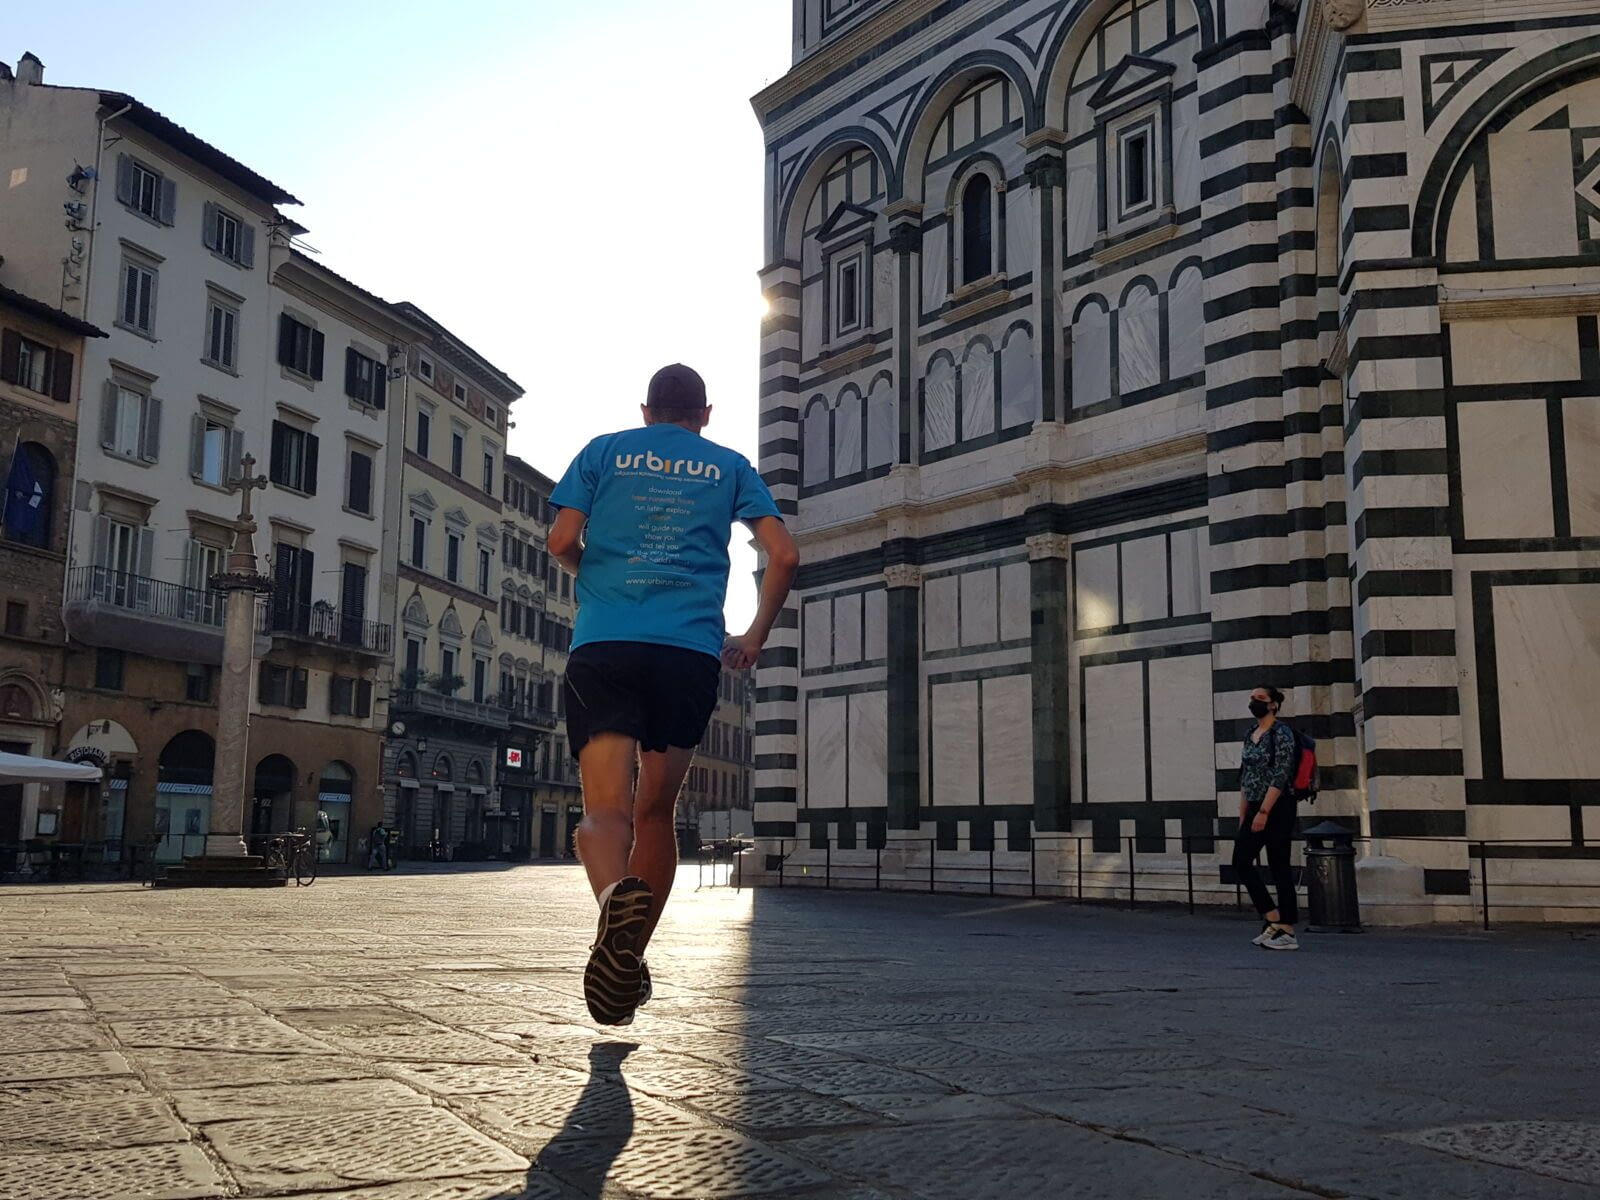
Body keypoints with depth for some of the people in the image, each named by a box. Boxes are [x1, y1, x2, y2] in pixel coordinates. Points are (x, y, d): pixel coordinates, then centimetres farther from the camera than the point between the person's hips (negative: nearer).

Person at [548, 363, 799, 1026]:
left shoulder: (604, 451, 16)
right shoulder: (730, 466, 17)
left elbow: (562, 541, 6)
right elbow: (784, 555, 7)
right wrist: (754, 638, 18)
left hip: (603, 647, -1)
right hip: (692, 651, 1)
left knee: (606, 810, -9)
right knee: (655, 810, 14)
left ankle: (616, 894, -40)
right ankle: (629, 958, 13)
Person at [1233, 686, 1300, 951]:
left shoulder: (1281, 733, -9)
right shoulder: (1250, 735, 15)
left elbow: (1280, 776, -16)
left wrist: (1263, 812, -21)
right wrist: (1243, 814, 13)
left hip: (1277, 807, -8)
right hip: (1255, 809, 8)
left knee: (1279, 867, -5)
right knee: (1241, 861, 3)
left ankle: (1287, 932, 1)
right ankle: (1273, 919, 10)